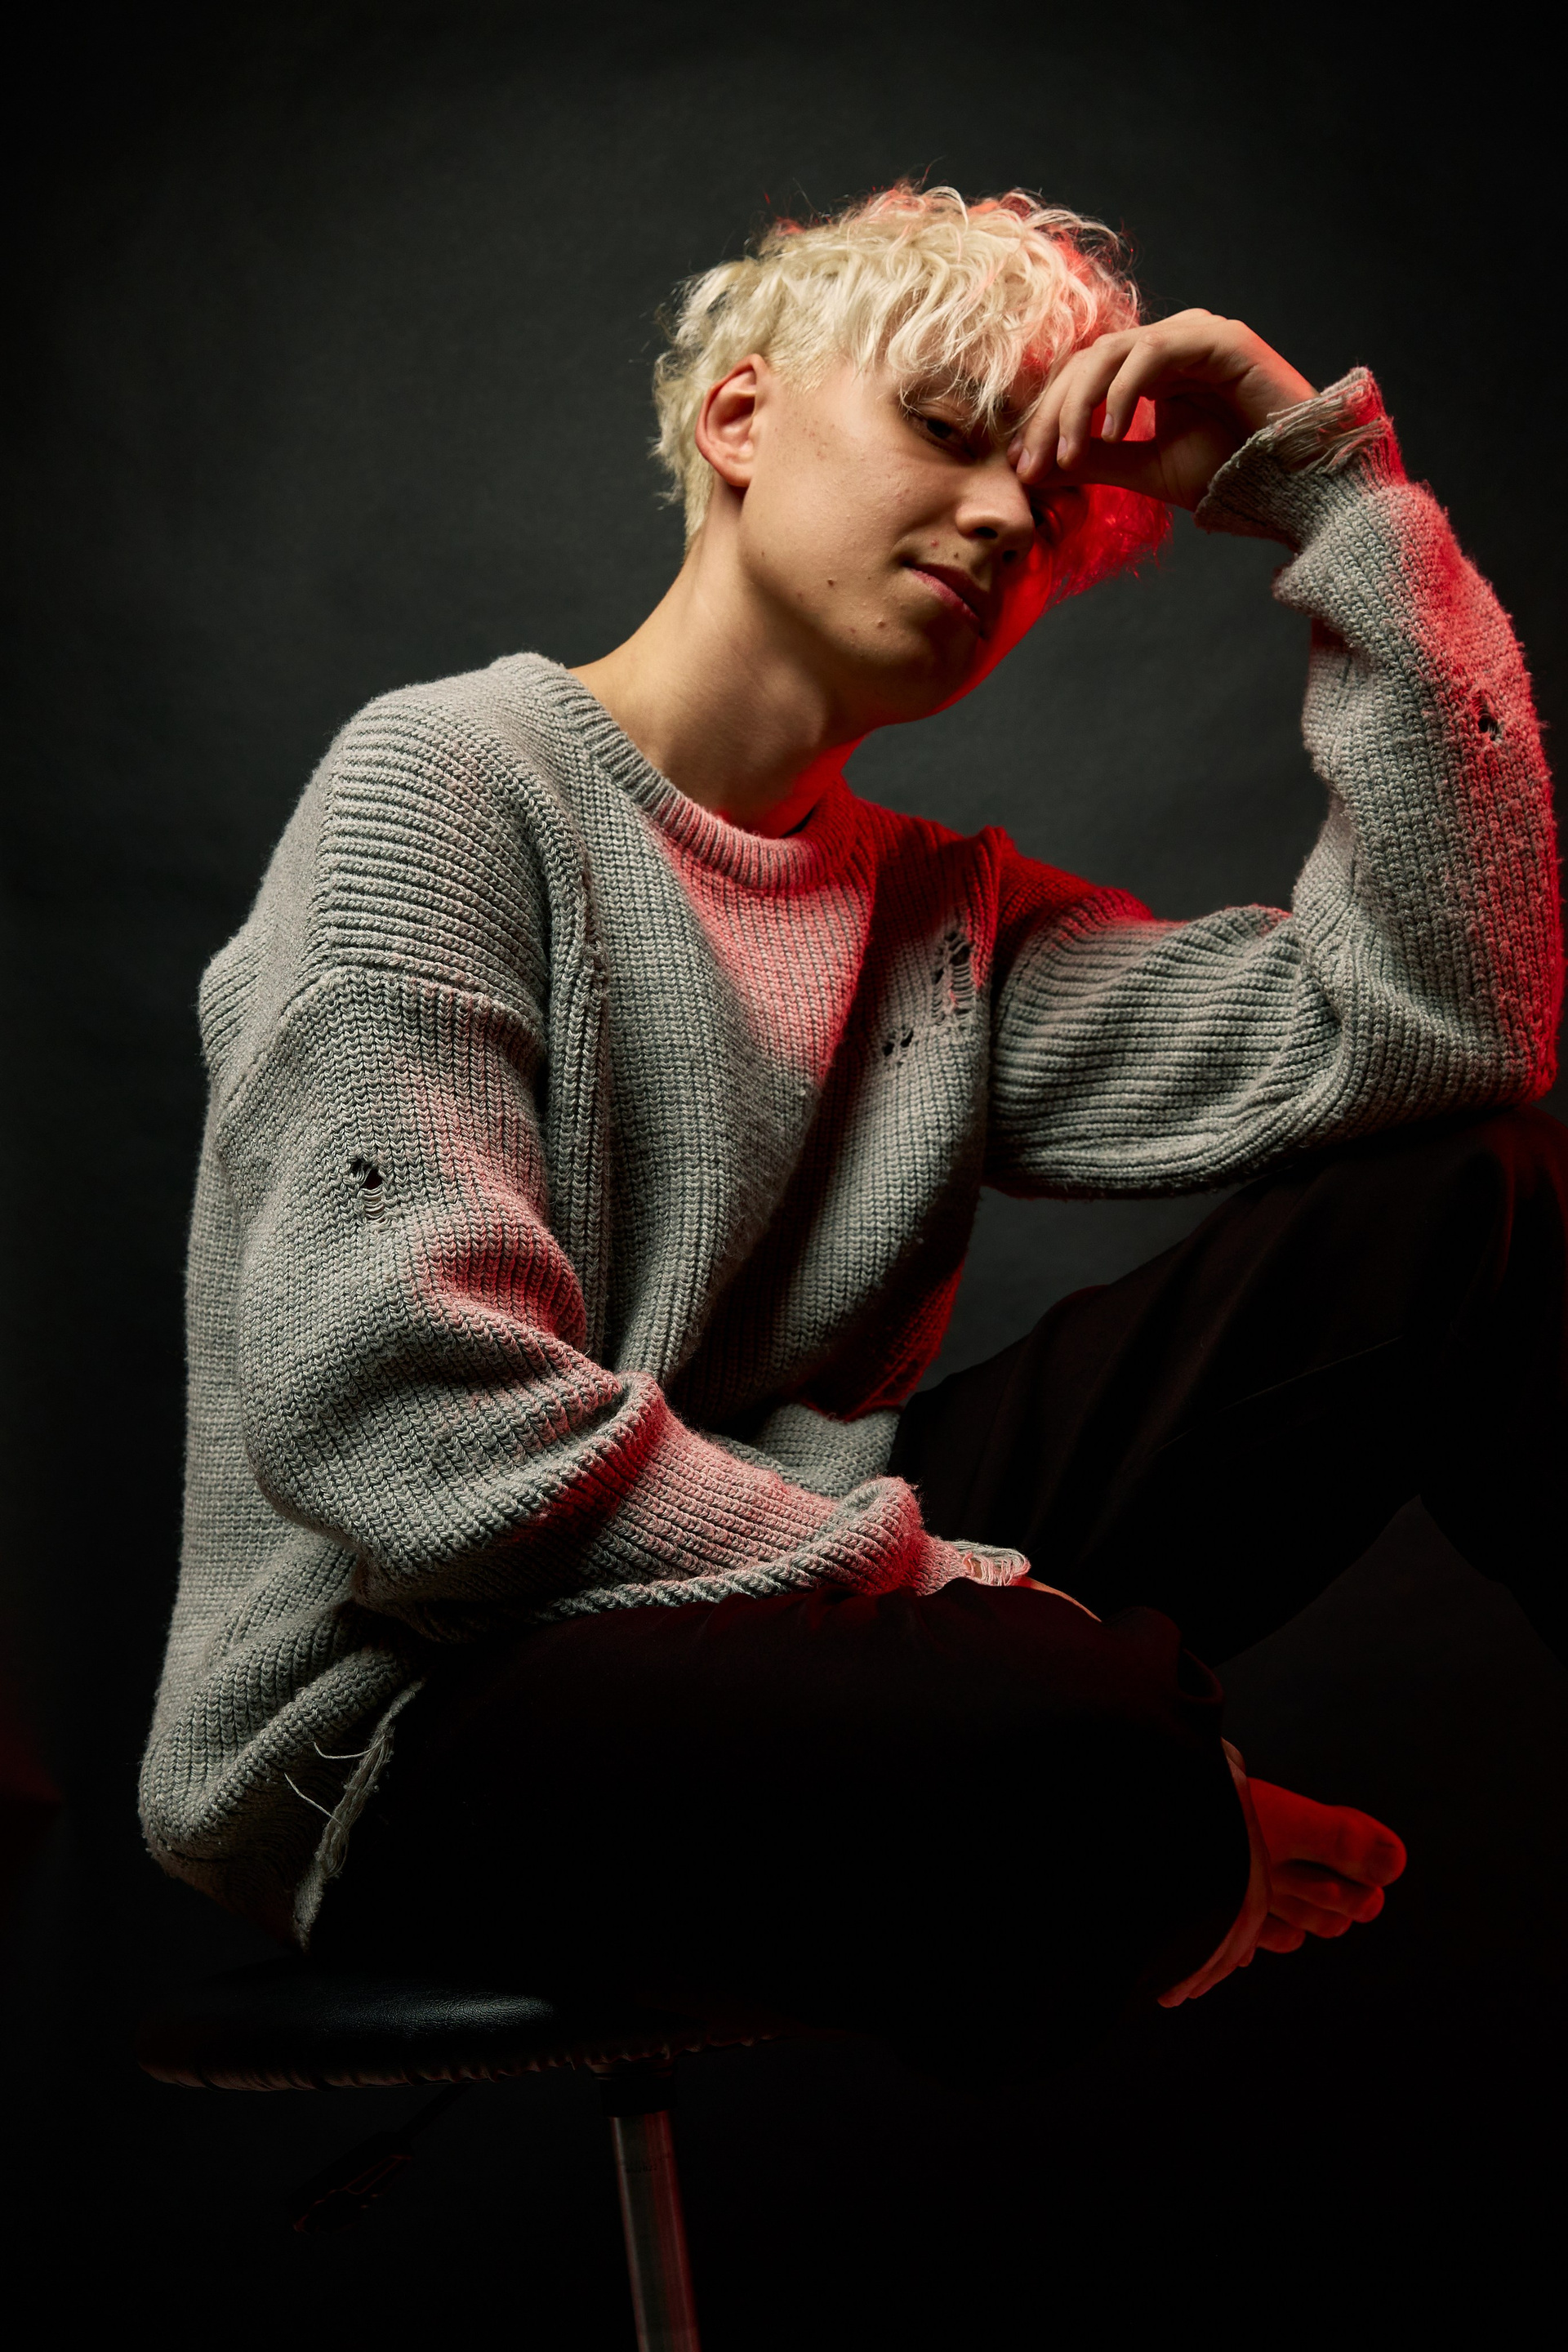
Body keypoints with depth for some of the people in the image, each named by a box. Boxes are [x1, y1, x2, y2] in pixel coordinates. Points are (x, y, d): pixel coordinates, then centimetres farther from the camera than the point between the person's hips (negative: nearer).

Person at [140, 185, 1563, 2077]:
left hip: (799, 1617, 6)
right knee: (1069, 1749, -38)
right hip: (406, 1726, -6)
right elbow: (394, 1419, -20)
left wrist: (1332, 477, -1)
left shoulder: (947, 913, 12)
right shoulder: (447, 786, -6)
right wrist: (951, 1587, -19)